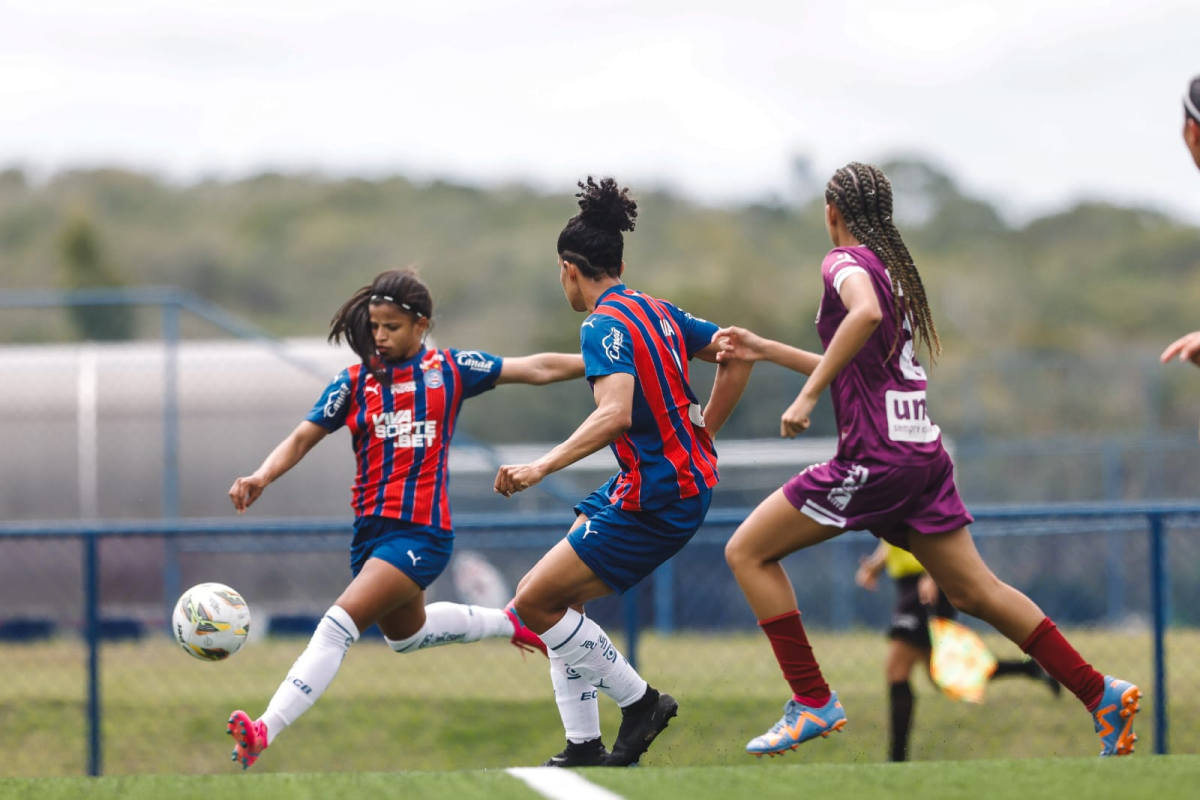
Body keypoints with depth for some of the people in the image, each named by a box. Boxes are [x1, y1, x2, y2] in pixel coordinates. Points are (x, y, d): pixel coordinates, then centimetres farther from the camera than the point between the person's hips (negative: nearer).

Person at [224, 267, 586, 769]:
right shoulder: (354, 383, 3)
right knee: (405, 633, 28)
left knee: (340, 623, -21)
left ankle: (265, 731, -27)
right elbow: (303, 437, -2)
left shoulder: (450, 370, -1)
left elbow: (537, 369, 3)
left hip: (422, 531, -6)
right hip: (371, 528, 6)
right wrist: (261, 477, -20)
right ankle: (506, 623, 54)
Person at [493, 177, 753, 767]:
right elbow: (737, 357, 16)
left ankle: (640, 701, 3)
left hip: (655, 500, -10)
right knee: (548, 596, 12)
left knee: (536, 601, -7)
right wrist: (701, 437, 22)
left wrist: (541, 468, -34)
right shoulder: (654, 310, 10)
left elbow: (615, 414, -32)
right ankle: (584, 748, 12)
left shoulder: (605, 326, -16)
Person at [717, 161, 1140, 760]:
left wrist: (807, 395, -27)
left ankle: (813, 703, -3)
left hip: (875, 456, -8)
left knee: (747, 552, 0)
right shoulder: (895, 267, 21)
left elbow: (866, 311, -30)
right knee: (974, 592, 12)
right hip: (923, 450, 8)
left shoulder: (847, 261, -5)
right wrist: (763, 350, 34)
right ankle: (1102, 695, 7)